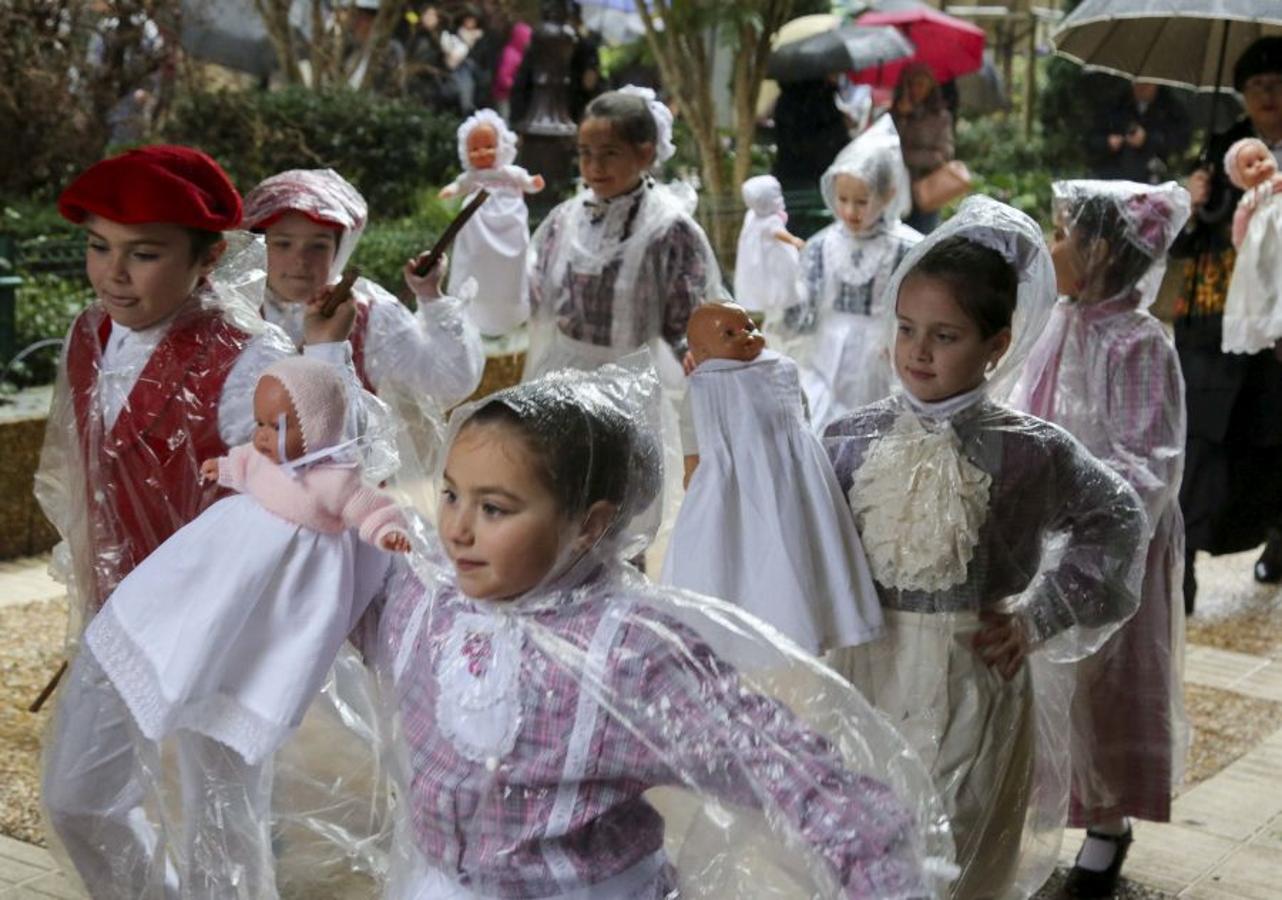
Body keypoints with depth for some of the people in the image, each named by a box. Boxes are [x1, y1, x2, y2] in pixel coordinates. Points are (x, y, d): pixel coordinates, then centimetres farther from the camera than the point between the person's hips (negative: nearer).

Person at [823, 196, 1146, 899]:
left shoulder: (1030, 451, -9)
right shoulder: (850, 440, -4)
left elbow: (1116, 520, 6)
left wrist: (1040, 616, 1)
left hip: (974, 689, -2)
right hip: (867, 678, 2)